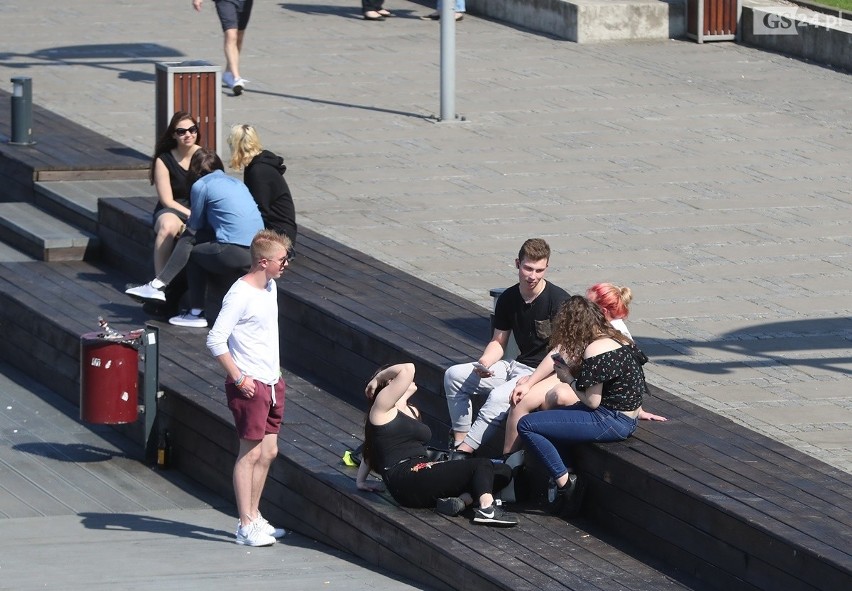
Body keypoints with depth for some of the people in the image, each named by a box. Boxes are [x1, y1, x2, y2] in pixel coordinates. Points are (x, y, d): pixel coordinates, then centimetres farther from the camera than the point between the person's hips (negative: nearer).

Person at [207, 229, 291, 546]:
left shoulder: (270, 287, 10)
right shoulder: (241, 294, -18)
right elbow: (215, 340, -21)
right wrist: (239, 379, -19)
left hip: (272, 382, 9)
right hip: (249, 385, -9)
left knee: (268, 451, 12)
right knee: (251, 453, -5)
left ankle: (254, 517, 23)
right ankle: (246, 526, -1)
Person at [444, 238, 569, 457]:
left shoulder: (558, 300, -15)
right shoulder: (508, 299, 5)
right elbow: (498, 342, 12)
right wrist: (484, 362, -10)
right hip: (517, 366, 8)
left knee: (499, 396, -34)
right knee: (453, 376, -2)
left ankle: (464, 451, -32)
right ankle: (459, 442, -9)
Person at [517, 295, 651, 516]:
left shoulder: (595, 350, -19)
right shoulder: (618, 339, 9)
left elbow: (592, 401, -19)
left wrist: (569, 379, -3)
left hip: (610, 422, -10)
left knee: (527, 426, -10)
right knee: (544, 422, 24)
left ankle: (564, 482, -5)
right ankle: (564, 480, 14)